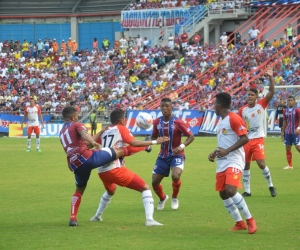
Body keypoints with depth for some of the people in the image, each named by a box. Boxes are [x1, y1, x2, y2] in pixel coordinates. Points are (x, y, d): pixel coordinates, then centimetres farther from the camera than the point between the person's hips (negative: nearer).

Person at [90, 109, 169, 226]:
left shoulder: (104, 132, 19)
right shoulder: (121, 129, 3)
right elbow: (133, 143, -11)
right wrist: (154, 142, -9)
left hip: (101, 171, 7)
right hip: (115, 169, -7)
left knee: (110, 191, 40)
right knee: (145, 188, -3)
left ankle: (97, 216, 47)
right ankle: (149, 219, -19)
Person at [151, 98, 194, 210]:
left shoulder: (177, 122, -16)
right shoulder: (157, 122, -4)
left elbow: (191, 136, -11)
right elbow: (154, 137, 12)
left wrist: (182, 146, -27)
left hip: (176, 155, -4)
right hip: (163, 156, 4)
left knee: (175, 176, -29)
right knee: (155, 182, 2)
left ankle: (174, 198, 3)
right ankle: (162, 198, 37)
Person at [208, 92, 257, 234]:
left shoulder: (234, 118, -12)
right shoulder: (221, 122, 17)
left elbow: (245, 138, -19)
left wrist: (227, 151, -24)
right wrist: (214, 153, 14)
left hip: (234, 161, -10)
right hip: (222, 163, 10)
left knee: (231, 190, -23)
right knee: (223, 193, 6)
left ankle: (250, 220, -12)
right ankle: (239, 223, 14)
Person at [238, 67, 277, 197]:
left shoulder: (261, 105, -4)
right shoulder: (242, 110, 2)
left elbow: (271, 92, -15)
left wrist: (271, 77, -25)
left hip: (258, 139, -3)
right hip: (246, 140, 3)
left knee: (261, 163, -13)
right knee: (245, 165, 6)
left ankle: (271, 186, 6)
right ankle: (247, 190, 14)